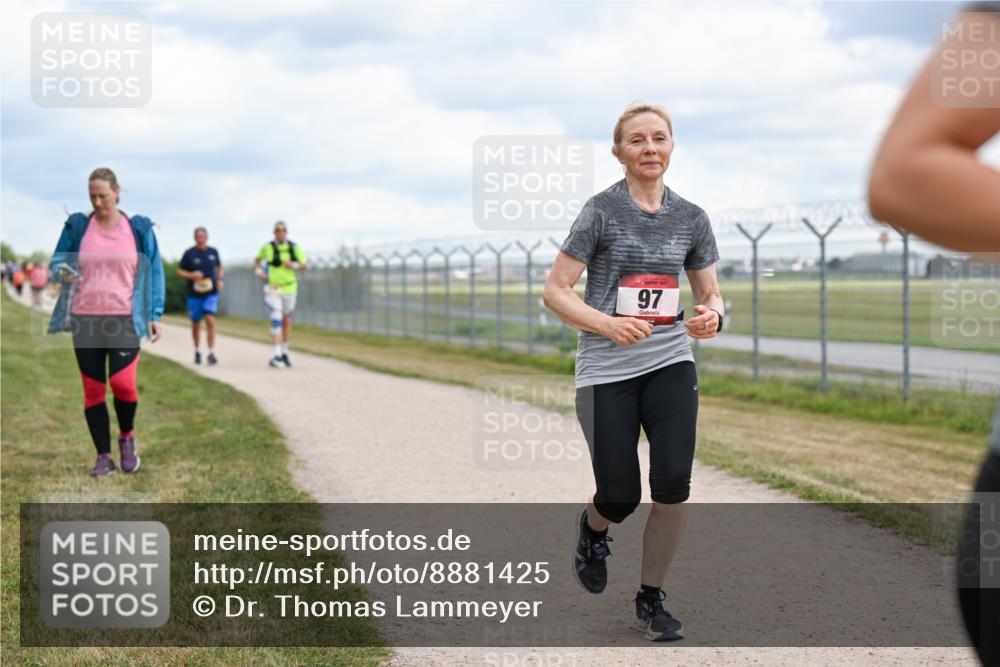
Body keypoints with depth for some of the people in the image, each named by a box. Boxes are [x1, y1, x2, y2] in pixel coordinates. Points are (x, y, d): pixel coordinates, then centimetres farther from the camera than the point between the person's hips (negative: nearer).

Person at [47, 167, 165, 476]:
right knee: (93, 389, 2)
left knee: (122, 382, -17)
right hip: (85, 319, 2)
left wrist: (154, 314, 2)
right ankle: (103, 456, 13)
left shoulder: (139, 229, 4)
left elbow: (154, 272, 8)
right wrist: (62, 272, -11)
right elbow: (56, 261, 13)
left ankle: (127, 437, 11)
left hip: (125, 319, -2)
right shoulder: (77, 227, 6)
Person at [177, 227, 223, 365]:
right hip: (194, 295, 0)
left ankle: (211, 353, -15)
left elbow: (219, 267, 22)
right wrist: (191, 275, -17)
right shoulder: (189, 253, -4)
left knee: (210, 321, -15)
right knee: (196, 323, 10)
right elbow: (179, 271, 1)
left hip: (211, 293, 0)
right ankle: (197, 351, 30)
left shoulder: (213, 252, 4)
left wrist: (220, 280, 5)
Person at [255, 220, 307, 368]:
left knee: (286, 321, 14)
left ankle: (284, 352, 29)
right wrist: (259, 271, -2)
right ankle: (277, 356, -20)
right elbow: (257, 260, 15)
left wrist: (293, 265, -13)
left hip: (289, 288, 3)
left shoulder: (294, 248, 1)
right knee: (276, 321, -15)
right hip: (272, 288, -3)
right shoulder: (267, 247, -3)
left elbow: (303, 265, 6)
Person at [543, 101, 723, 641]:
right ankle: (592, 530, 38)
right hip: (606, 370, -3)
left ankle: (651, 598, 7)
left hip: (670, 361, 3)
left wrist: (712, 315, -10)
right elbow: (555, 290, -7)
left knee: (674, 482, -13)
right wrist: (607, 323, -21)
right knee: (620, 499, -2)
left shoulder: (691, 218, 5)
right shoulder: (601, 211, -7)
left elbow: (710, 294, 14)